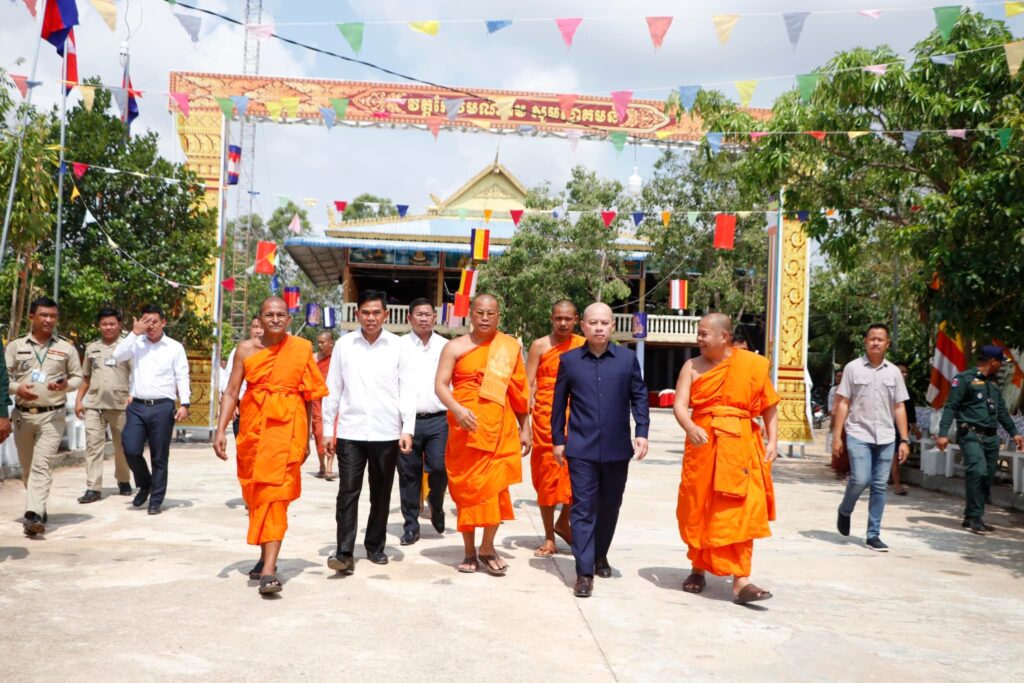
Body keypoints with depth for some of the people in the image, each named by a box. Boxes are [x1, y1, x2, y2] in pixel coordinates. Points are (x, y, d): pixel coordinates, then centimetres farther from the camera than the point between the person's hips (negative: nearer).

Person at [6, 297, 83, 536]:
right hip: (22, 414, 3)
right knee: (27, 467, 13)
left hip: (52, 416, -3)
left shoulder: (66, 348, 4)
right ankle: (38, 508, 31)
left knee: (42, 465, -14)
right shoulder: (16, 346, 7)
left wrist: (66, 384, -13)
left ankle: (34, 515, -22)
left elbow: (78, 377, 10)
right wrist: (16, 388, -14)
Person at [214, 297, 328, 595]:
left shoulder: (302, 349, 2)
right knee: (254, 494, 12)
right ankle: (266, 556, 31)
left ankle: (269, 570, -17)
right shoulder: (246, 349, 5)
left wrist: (306, 439, 7)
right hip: (253, 428, 3)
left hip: (287, 426, -3)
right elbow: (231, 392, 3)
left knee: (274, 493, -13)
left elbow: (309, 395, 6)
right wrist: (221, 430, -8)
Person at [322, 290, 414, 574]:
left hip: (386, 432, 0)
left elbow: (406, 389, 2)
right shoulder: (344, 344, 4)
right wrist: (328, 430, 4)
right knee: (348, 492, -4)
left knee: (381, 494, 10)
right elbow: (333, 389, 6)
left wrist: (407, 429, -5)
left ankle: (375, 546, 25)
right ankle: (344, 553, -2)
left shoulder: (397, 346, 2)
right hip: (350, 431, 0)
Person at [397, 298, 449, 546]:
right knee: (409, 474, 4)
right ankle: (411, 526, 17)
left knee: (440, 467, -9)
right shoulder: (399, 346, 4)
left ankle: (436, 505, 22)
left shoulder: (446, 347, 8)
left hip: (438, 419, 0)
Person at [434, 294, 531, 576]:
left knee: (495, 487, -1)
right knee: (466, 487, 5)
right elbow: (440, 385, -4)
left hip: (500, 428, 1)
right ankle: (469, 551, 17)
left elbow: (519, 391, 11)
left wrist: (525, 428, 9)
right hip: (465, 428, -1)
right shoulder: (455, 347, 3)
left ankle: (487, 548, 14)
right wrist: (457, 410, -21)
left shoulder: (511, 347, 7)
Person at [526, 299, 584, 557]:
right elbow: (528, 385, -2)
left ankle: (563, 522, 26)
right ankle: (549, 538, 13)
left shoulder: (583, 346, 7)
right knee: (548, 474, 3)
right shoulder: (540, 346, 0)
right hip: (546, 416, -2)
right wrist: (525, 422, -10)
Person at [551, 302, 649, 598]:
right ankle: (584, 572, 1)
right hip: (581, 448, -1)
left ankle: (600, 555, 37)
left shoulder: (628, 358, 1)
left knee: (610, 506, 15)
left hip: (617, 448, 2)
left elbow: (639, 397, 6)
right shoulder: (569, 360, 0)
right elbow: (559, 403, 6)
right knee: (583, 508, -2)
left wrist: (642, 432, -5)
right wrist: (558, 440, 5)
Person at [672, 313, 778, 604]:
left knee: (740, 512, -7)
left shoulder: (753, 365, 3)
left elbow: (769, 407, 7)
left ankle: (740, 581, -7)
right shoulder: (693, 367, 5)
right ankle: (698, 569, 27)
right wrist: (690, 427, -24)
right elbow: (679, 405, -4)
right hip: (702, 444, 2)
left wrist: (773, 441, -3)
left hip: (741, 446, -2)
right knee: (699, 510, 9)